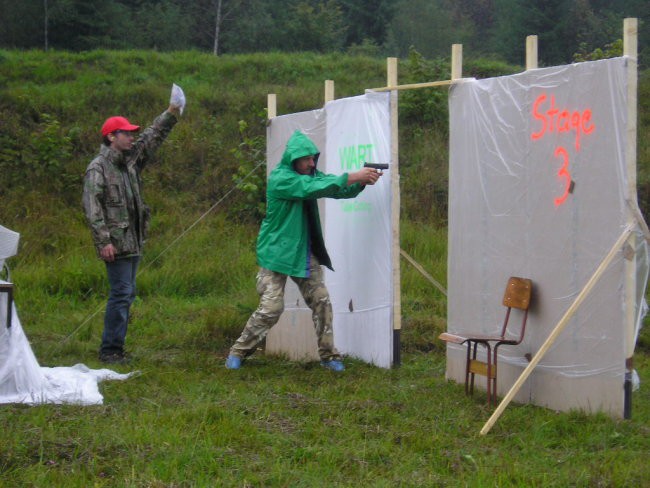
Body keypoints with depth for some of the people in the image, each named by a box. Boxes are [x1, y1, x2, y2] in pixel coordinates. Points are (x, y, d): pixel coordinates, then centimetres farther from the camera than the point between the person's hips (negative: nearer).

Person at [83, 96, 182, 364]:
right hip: (116, 244, -9)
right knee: (121, 293, -11)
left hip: (133, 241, 9)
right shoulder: (98, 168, -9)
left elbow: (153, 138, 23)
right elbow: (91, 207, -15)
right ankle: (110, 349, -7)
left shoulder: (131, 160, 15)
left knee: (126, 294, 10)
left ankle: (116, 346, 17)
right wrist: (103, 241, -22)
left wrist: (171, 114, 12)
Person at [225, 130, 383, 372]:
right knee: (271, 309, -9)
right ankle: (238, 352, 5)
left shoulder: (310, 175, 7)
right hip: (277, 255, -7)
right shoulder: (279, 179, -18)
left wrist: (361, 182, -21)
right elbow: (313, 188, -30)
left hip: (305, 254, 7)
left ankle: (328, 355, 11)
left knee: (321, 302, 2)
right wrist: (352, 177, -32)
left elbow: (339, 190, 1)